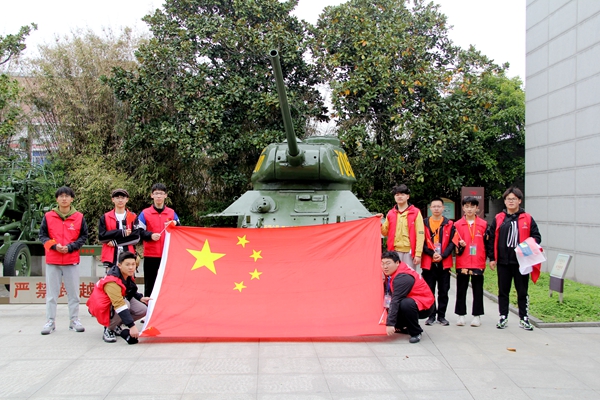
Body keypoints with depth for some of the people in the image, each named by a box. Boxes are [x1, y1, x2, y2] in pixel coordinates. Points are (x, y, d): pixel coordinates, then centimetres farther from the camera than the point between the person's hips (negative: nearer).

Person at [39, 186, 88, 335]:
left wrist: (70, 247, -11)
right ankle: (50, 321, 11)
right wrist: (54, 246, -12)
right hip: (52, 261, 0)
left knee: (74, 293, 5)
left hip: (72, 260, 0)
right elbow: (42, 235, 5)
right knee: (51, 293, 4)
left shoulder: (79, 217, 2)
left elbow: (83, 237, 2)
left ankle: (74, 320, 14)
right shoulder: (48, 216, 3)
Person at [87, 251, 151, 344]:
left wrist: (140, 298, 0)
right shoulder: (112, 282, -34)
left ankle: (116, 326, 9)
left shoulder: (128, 275, -7)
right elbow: (120, 305, -40)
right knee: (126, 304, -35)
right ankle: (109, 329, -11)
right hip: (103, 308, -8)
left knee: (143, 310, -9)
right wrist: (131, 326, -44)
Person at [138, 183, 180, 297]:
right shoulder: (145, 213, 5)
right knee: (150, 284, 3)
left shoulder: (172, 213, 12)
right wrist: (150, 235, -16)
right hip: (151, 255, -1)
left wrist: (175, 225, -7)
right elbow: (139, 232, -1)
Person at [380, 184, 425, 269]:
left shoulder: (415, 212, 1)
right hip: (394, 251, 3)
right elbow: (385, 232, 17)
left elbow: (420, 235, -4)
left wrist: (418, 254, -10)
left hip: (409, 251, -3)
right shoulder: (390, 213, 12)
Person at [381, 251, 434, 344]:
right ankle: (403, 327, 20)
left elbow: (396, 300, -32)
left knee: (405, 304, -38)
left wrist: (390, 324, -35)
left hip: (424, 306, -10)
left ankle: (416, 333, -14)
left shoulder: (403, 277, -27)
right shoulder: (391, 272, 2)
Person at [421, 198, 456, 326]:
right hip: (428, 262, 0)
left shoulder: (449, 224, 5)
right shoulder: (424, 223, 4)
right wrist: (432, 253, -13)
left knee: (443, 290, 6)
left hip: (444, 262, 0)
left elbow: (452, 242, 0)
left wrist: (442, 255, -13)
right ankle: (431, 315, 13)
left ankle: (441, 315, 15)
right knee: (429, 290, 3)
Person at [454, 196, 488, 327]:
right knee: (461, 290, 6)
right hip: (462, 264, 0)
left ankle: (477, 316, 15)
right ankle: (461, 315, 15)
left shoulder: (483, 224, 4)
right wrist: (460, 245, -15)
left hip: (478, 264, 0)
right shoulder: (457, 224, 3)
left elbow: (487, 243, 6)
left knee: (478, 290, 6)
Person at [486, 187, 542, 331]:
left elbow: (536, 237, 4)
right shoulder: (498, 219, 5)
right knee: (503, 291, 9)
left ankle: (524, 318, 17)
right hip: (503, 261, 1)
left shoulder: (527, 219, 3)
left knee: (523, 291, 7)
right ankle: (503, 317, 18)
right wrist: (491, 258, 1)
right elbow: (491, 239, 5)